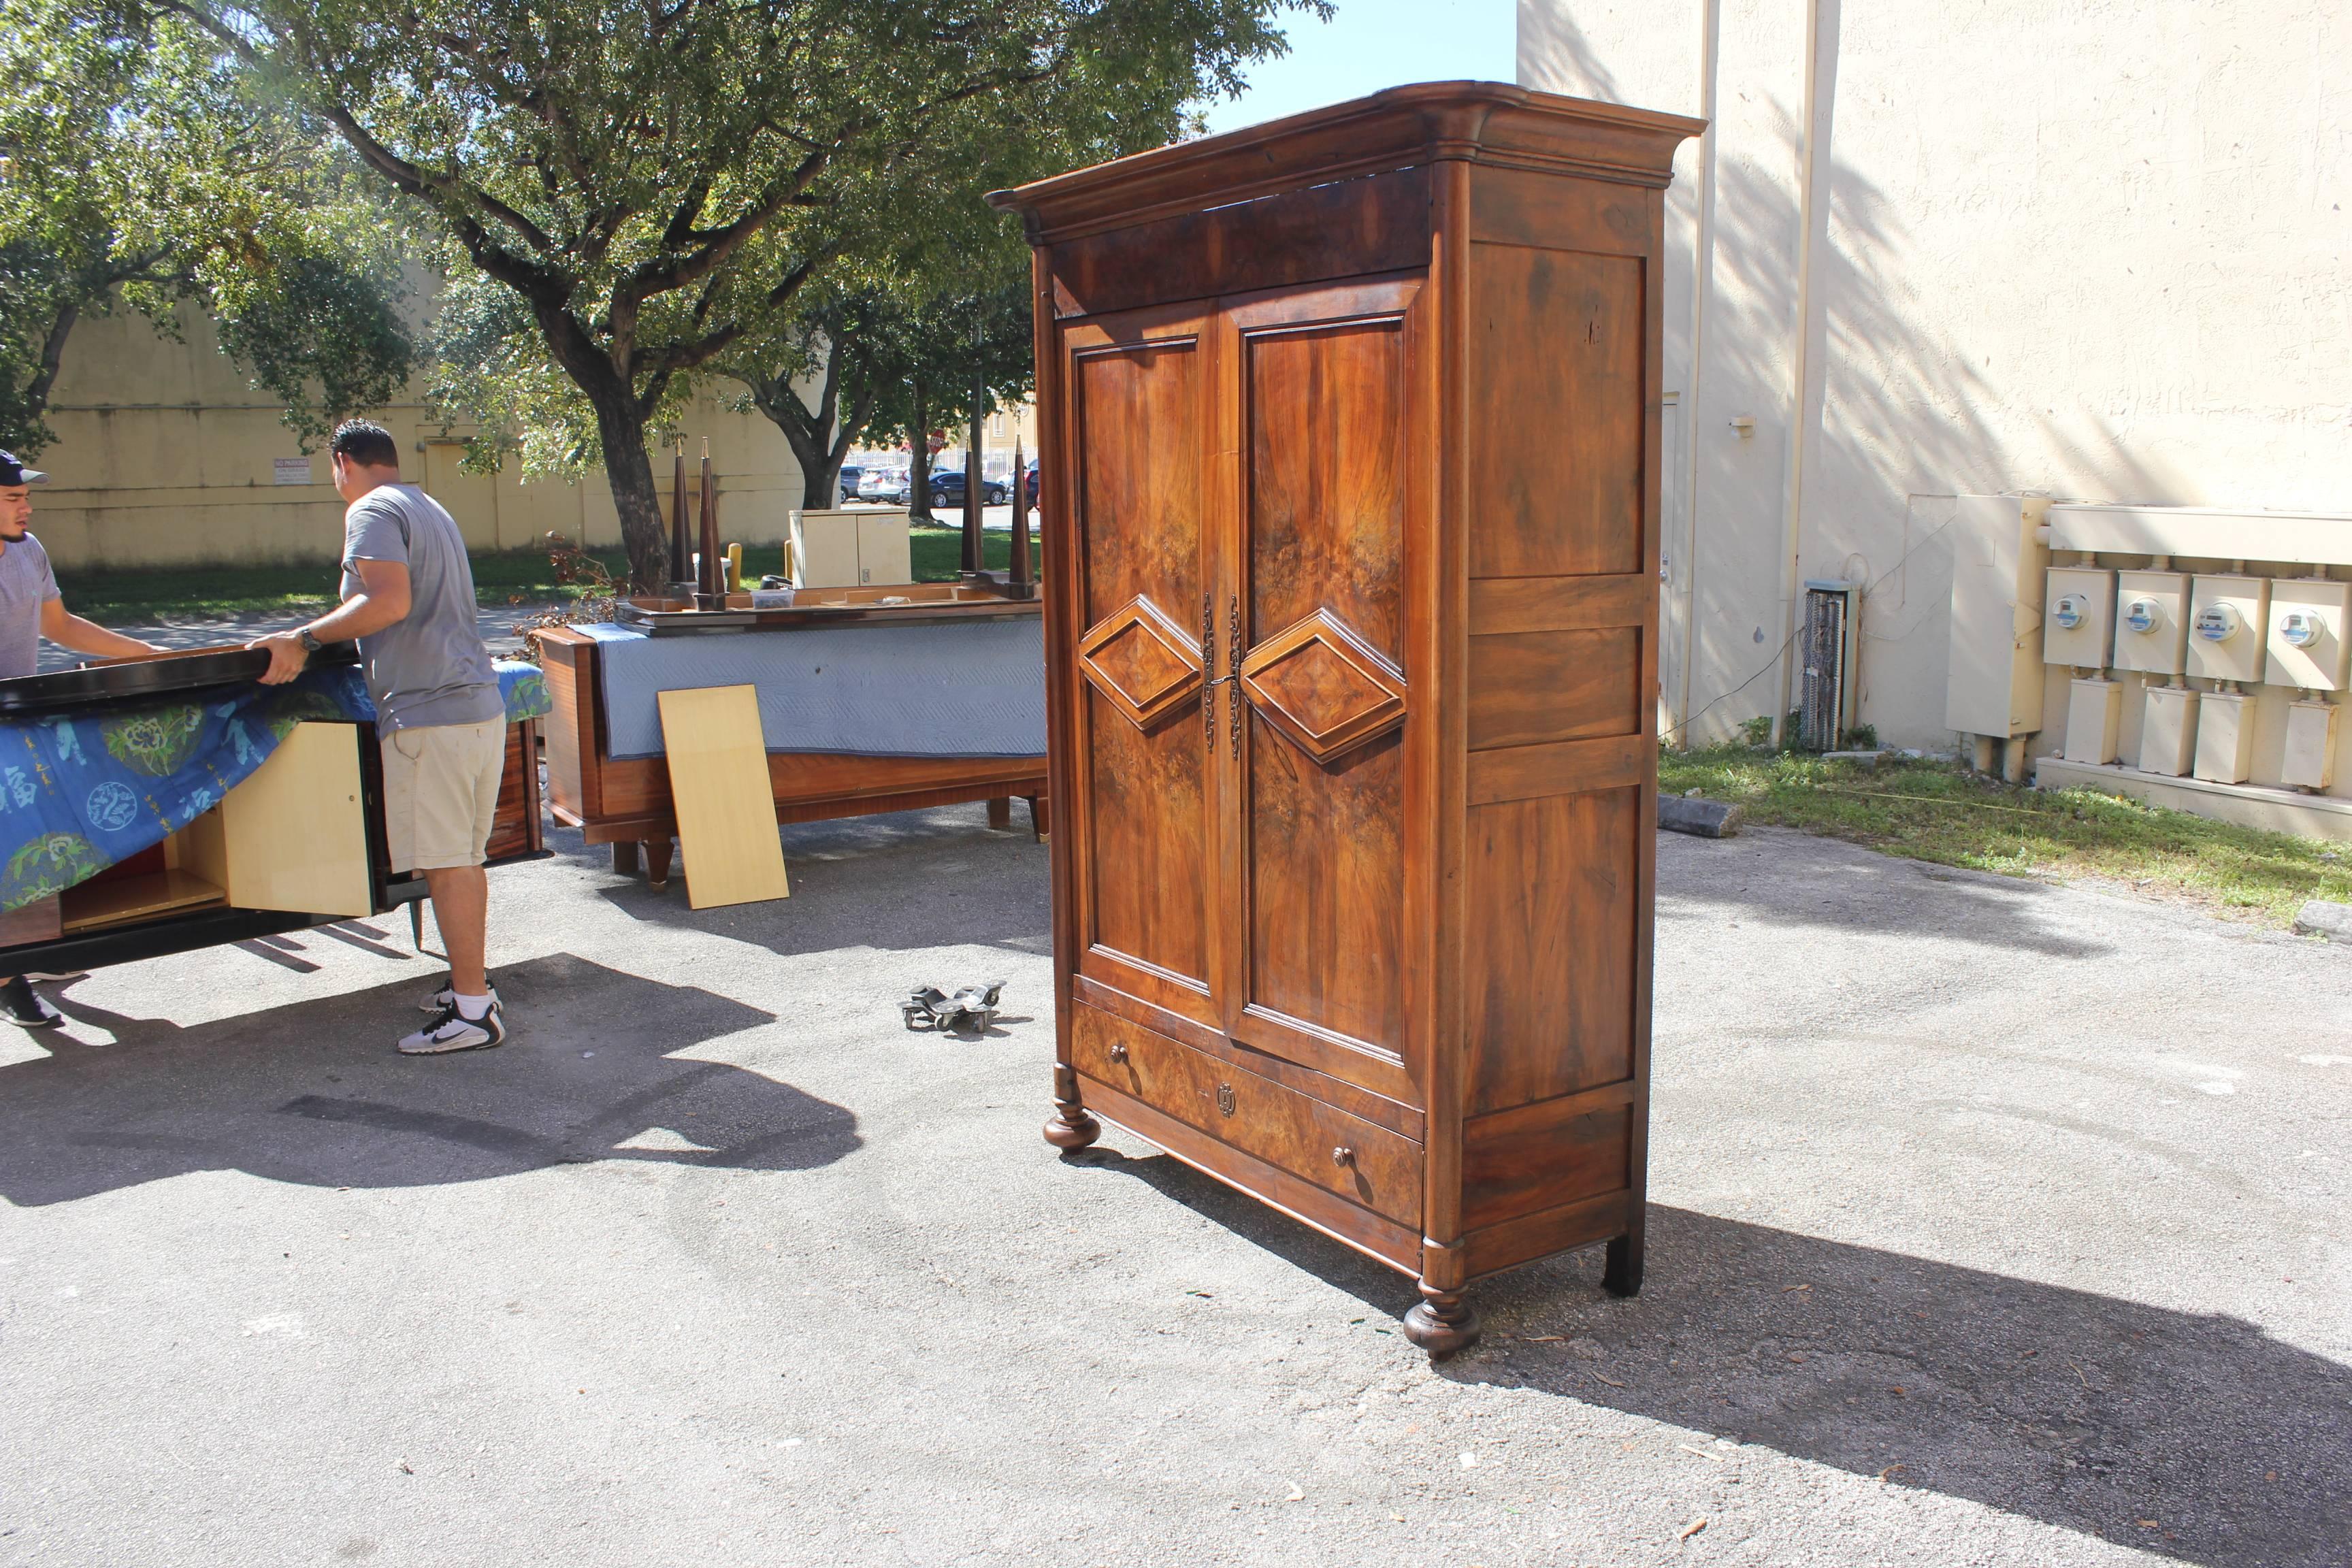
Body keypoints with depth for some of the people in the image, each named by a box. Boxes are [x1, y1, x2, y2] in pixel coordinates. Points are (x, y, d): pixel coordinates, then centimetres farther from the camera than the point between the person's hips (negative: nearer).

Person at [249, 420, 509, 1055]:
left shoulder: (372, 511, -5)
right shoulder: (431, 510, 24)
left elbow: (389, 601, -20)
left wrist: (305, 638, -14)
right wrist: (322, 640, 35)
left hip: (430, 713, -9)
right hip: (481, 706, 10)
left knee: (446, 863, -7)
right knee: (463, 859, 15)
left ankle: (475, 1012, -4)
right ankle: (470, 986, 22)